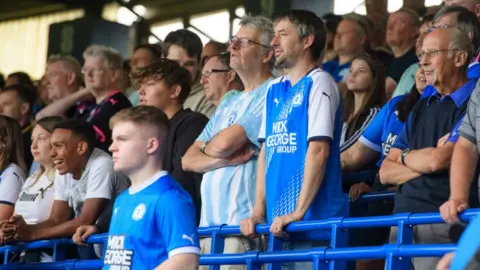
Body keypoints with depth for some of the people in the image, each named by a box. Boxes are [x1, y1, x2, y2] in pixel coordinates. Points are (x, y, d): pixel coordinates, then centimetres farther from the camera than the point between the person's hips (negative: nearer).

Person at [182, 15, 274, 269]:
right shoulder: (229, 100, 21)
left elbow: (225, 142, -16)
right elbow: (189, 160, 15)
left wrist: (207, 147, 8)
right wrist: (224, 159, -6)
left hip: (243, 226, -8)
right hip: (209, 223, 8)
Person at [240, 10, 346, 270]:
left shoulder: (318, 83, -7)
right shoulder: (274, 90, 14)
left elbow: (318, 149, -15)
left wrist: (298, 212, -19)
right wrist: (258, 210, 7)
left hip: (313, 223, -7)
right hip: (278, 225, 7)